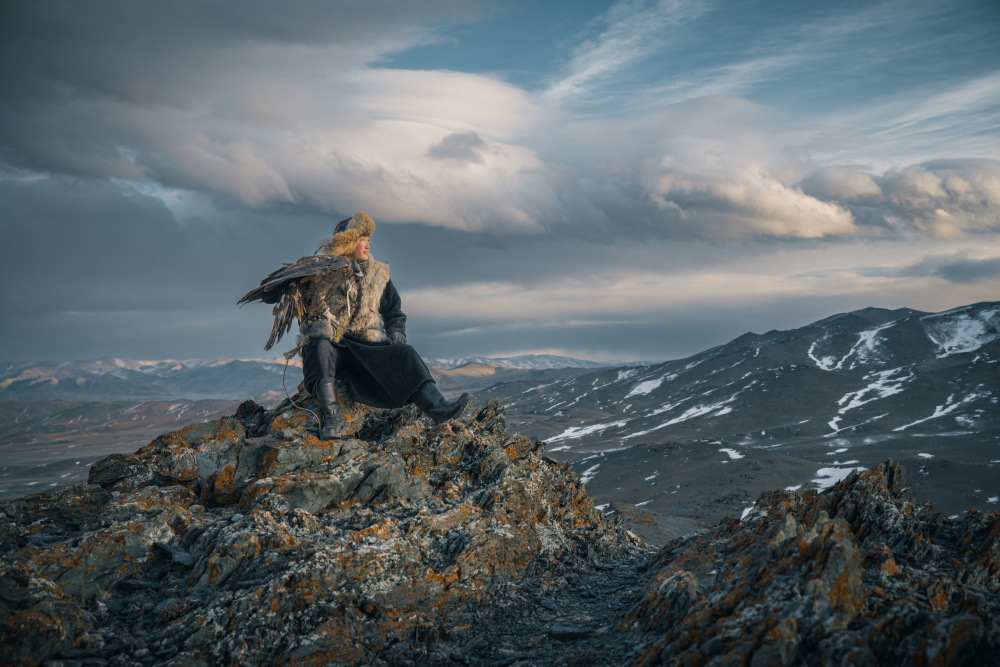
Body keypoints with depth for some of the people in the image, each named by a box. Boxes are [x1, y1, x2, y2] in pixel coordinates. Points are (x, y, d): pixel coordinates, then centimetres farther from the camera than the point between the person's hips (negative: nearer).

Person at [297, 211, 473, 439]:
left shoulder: (378, 275, 22)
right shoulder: (322, 271, 10)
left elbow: (394, 311, 25)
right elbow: (304, 304, 2)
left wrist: (396, 331, 4)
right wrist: (318, 324, -19)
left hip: (367, 347, 3)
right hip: (331, 344, -3)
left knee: (403, 354, -25)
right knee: (321, 346, -38)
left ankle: (437, 408, -43)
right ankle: (331, 417, -49)